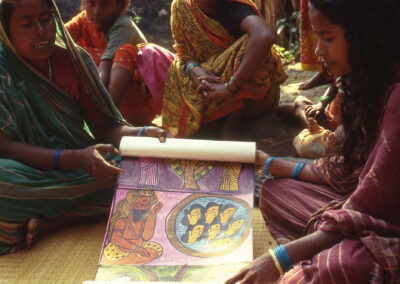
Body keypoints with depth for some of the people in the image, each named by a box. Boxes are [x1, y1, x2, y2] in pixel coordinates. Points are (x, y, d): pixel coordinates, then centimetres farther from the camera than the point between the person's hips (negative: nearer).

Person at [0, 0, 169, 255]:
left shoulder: (74, 59, -1)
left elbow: (105, 127, -2)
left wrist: (142, 134, -25)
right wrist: (76, 158, -33)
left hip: (80, 162, 4)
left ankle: (50, 221, -19)